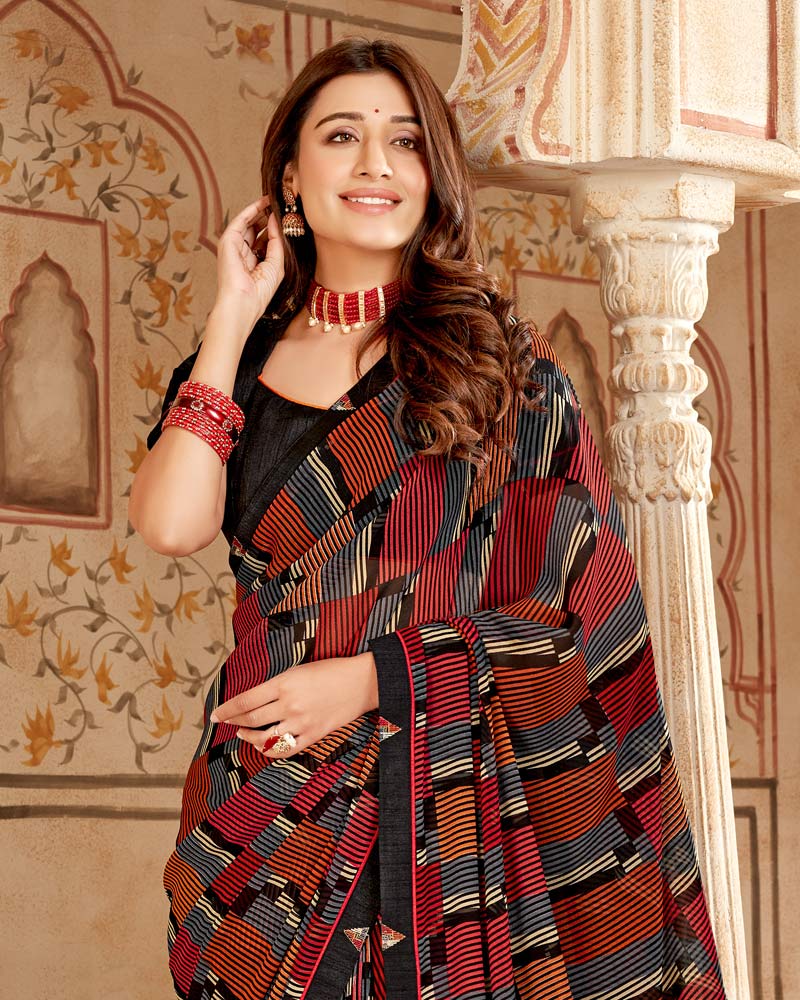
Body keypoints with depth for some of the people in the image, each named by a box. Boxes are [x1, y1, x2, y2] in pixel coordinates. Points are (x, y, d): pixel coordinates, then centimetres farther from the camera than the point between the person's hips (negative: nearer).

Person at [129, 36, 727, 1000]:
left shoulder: (498, 357, 2)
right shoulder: (242, 360, 10)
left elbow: (571, 602, -3)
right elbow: (172, 523, -9)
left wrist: (377, 678, -13)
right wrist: (234, 314, -1)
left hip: (453, 803, -2)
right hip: (270, 802, 2)